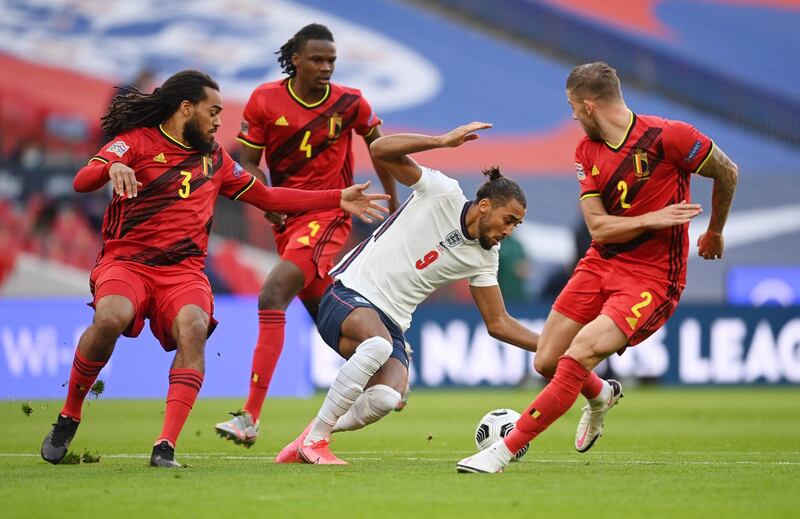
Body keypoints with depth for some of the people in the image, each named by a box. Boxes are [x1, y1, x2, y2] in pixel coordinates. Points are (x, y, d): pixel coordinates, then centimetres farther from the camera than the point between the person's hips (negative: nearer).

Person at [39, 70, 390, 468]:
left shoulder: (214, 158, 22)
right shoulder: (138, 141, 5)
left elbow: (266, 197, 30)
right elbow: (82, 182, -9)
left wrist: (337, 199, 25)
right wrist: (113, 167, -32)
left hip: (183, 270, 4)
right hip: (126, 261, -4)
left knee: (193, 328, -30)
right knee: (109, 319, -34)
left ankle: (166, 447, -36)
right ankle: (68, 418, -11)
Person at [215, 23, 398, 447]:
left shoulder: (349, 103, -4)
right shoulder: (265, 100, -2)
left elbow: (378, 144, 13)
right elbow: (248, 162, 3)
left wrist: (392, 202, 19)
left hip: (328, 215, -5)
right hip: (287, 217, 5)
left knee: (273, 295, -23)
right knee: (322, 310, 15)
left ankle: (251, 417, -28)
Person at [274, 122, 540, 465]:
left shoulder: (484, 258, 10)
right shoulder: (443, 193, -5)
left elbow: (498, 323, 15)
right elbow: (380, 151, -15)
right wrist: (444, 141, -23)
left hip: (391, 324, 5)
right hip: (349, 295, -5)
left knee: (386, 400, -27)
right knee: (379, 343, -40)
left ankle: (317, 434, 1)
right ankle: (315, 438, -25)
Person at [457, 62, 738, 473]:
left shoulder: (667, 137, -15)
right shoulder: (587, 152, 3)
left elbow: (727, 173, 0)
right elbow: (598, 227, -4)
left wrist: (715, 232, 14)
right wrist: (654, 219, -20)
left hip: (651, 278, -7)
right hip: (600, 265, 7)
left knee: (578, 355, -22)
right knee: (546, 363, 5)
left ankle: (505, 450, -15)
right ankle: (601, 395, 41)